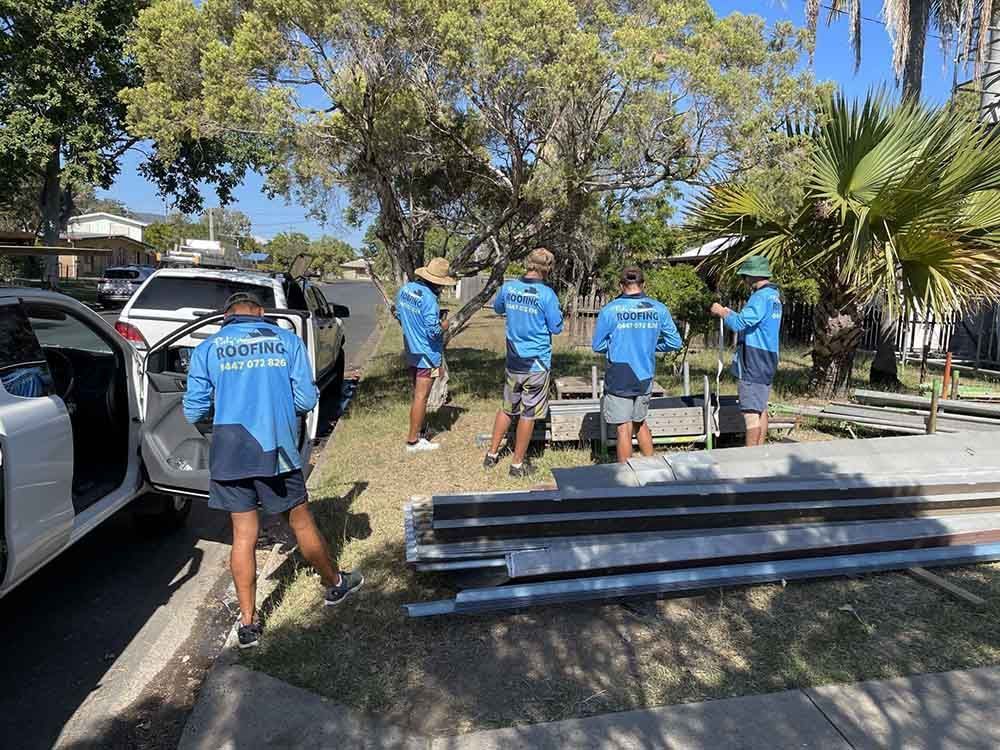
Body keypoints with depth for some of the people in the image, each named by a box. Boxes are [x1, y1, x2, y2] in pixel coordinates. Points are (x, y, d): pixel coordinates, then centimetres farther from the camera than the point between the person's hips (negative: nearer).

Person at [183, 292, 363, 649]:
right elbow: (306, 400, -3)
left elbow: (193, 411, 2)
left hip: (230, 454, 1)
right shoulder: (287, 341, 1)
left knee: (243, 536, 11)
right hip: (276, 450, -1)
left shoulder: (207, 349, 3)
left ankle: (248, 624, 20)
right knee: (302, 524, 16)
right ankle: (335, 584, 36)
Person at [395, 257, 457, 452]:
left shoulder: (405, 289, 1)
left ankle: (418, 430, 35)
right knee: (421, 397, 1)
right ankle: (413, 441, 10)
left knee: (417, 394, 21)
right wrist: (444, 325, -4)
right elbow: (433, 331, -24)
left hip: (411, 352, 8)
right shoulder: (428, 298, -25)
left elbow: (399, 315, 13)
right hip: (427, 355, -8)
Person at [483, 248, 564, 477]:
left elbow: (497, 308, 20)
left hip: (513, 362, 5)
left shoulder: (508, 287, -1)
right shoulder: (546, 294, -16)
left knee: (507, 409, 20)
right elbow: (557, 328, -8)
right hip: (537, 363, -5)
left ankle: (492, 454, 28)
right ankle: (518, 464, 17)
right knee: (528, 414, 6)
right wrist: (556, 311, 8)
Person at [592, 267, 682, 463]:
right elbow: (675, 342, 3)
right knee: (640, 422, 23)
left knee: (624, 429, 5)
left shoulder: (609, 310, -11)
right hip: (645, 377, 4)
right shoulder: (659, 309, -3)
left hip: (619, 379, -4)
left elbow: (598, 346, -4)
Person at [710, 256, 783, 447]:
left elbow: (740, 323, -23)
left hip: (753, 363, -11)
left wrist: (721, 313, -7)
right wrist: (730, 313, 16)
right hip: (767, 361, 11)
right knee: (761, 410, 15)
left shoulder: (761, 296, -17)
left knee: (751, 412, -8)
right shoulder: (774, 295, 16)